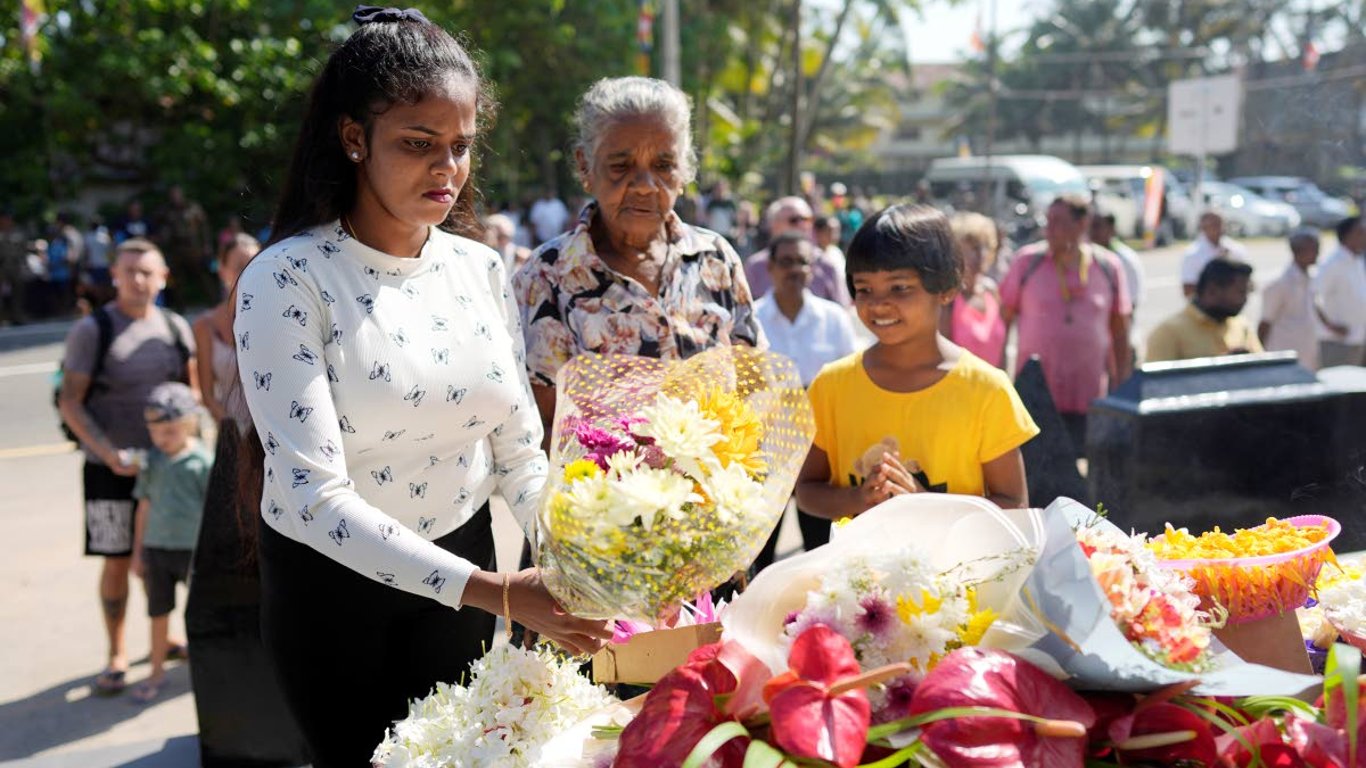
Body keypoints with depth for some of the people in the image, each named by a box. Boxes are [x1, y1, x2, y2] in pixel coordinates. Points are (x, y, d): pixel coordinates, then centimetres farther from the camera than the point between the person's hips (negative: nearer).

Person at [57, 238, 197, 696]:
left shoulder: (175, 327, 3)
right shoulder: (91, 330, -10)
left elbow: (191, 388, 13)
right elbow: (70, 402, -10)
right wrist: (109, 453, -20)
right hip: (112, 469, -4)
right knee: (117, 562, 3)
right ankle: (116, 655, 16)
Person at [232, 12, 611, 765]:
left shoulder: (481, 269, -4)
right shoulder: (287, 280, -20)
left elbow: (518, 452, -2)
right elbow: (313, 495, -27)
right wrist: (492, 591, -35)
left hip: (458, 569, 4)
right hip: (331, 582, -4)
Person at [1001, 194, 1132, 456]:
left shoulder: (1109, 267, 4)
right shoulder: (1026, 262, -1)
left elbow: (1120, 331, 10)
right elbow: (1002, 320, 2)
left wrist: (1123, 385, 9)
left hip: (1089, 397, 2)